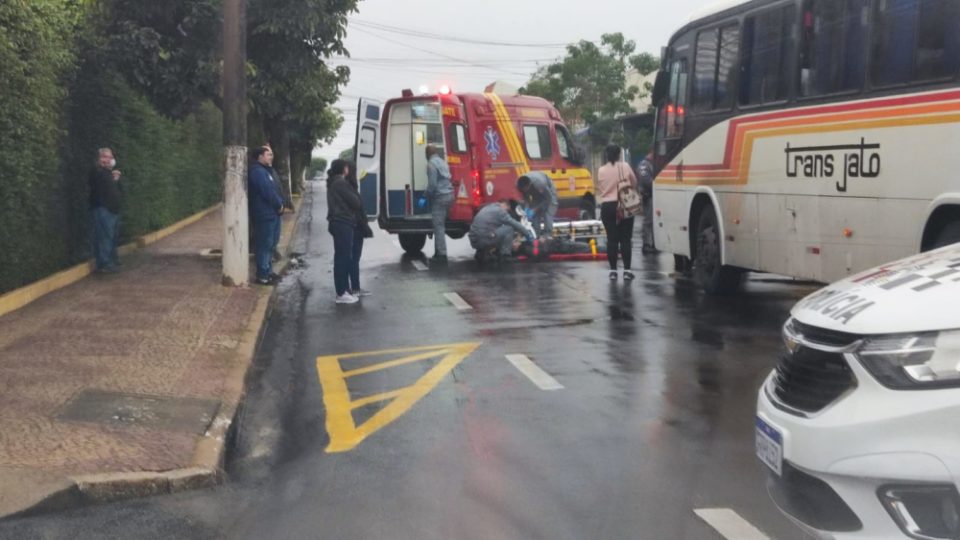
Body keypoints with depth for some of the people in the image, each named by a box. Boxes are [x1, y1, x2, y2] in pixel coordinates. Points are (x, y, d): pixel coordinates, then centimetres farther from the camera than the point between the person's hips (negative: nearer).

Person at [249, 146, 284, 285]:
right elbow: (268, 192, -22)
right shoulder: (258, 171, -17)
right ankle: (262, 275, -3)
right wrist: (279, 205, -10)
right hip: (265, 214, -11)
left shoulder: (267, 170, 17)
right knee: (264, 245, -7)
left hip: (272, 212, 11)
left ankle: (268, 271, 26)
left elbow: (275, 189, 17)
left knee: (271, 244, 17)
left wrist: (280, 203, 2)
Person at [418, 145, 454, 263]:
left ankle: (441, 254, -10)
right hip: (448, 195, 9)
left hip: (439, 197, -9)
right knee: (440, 226, 13)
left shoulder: (432, 163, -8)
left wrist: (424, 198, -8)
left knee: (438, 226, -8)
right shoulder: (443, 162, 19)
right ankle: (439, 252, 16)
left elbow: (432, 184, -16)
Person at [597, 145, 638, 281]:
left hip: (607, 206, 1)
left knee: (612, 239, 5)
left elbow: (599, 188, 4)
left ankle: (613, 270, 4)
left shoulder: (601, 170, -2)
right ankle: (627, 270, 2)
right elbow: (634, 183, 6)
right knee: (625, 238, 4)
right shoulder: (625, 167, -4)